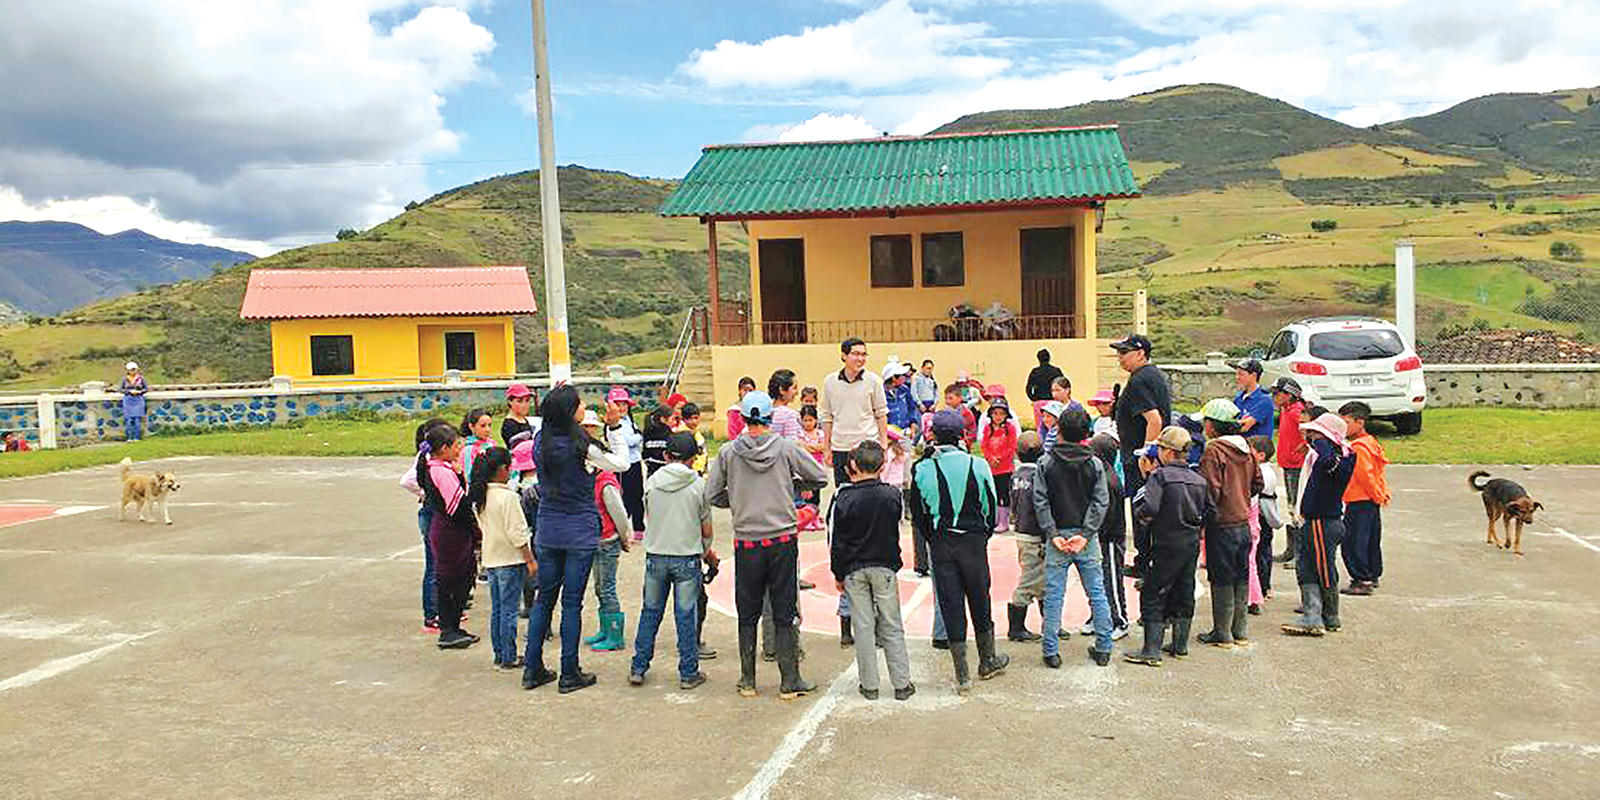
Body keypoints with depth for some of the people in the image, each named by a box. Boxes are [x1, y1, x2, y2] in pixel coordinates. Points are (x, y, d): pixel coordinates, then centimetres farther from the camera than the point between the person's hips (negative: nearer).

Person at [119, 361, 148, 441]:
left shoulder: (140, 378, 1)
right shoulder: (125, 378, 4)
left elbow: (146, 388, 6)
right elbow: (121, 389, 10)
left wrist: (139, 392, -11)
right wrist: (129, 391, -7)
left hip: (138, 400, -1)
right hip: (128, 400, 1)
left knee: (137, 419, -4)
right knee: (129, 419, -5)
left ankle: (137, 437, 1)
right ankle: (129, 437, 1)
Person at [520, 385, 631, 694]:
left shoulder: (540, 442, -2)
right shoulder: (580, 446, -18)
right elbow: (621, 463, -7)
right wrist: (615, 427, -4)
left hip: (547, 532, 5)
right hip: (580, 533, -5)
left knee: (545, 598, 14)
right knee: (572, 602, 2)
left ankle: (532, 669, 19)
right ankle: (569, 674, 10)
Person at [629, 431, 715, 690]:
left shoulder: (651, 482, 0)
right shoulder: (699, 485, -6)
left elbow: (647, 519, 11)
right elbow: (706, 529, 1)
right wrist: (706, 552, 20)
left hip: (655, 555, 2)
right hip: (687, 557, -2)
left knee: (650, 612, 14)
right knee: (686, 616, 5)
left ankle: (638, 668, 19)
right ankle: (688, 673, 11)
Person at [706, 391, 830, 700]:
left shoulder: (728, 452, -3)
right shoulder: (786, 448, -5)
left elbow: (712, 494, 2)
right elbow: (820, 476, 5)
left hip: (746, 543, 1)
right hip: (783, 540, -1)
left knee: (747, 615, 12)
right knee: (785, 614, 6)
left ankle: (747, 681, 19)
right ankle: (790, 682, 10)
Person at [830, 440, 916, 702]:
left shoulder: (843, 499, -10)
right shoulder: (892, 495, -8)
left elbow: (837, 542, -4)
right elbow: (895, 529, 5)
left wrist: (838, 574, 5)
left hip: (854, 570, -1)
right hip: (884, 567, 1)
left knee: (863, 627, 6)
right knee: (891, 627, 8)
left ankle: (869, 685, 11)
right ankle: (901, 684, 11)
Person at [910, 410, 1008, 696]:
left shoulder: (922, 470, -7)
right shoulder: (978, 465, -8)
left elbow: (917, 514, 2)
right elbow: (990, 507, 1)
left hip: (940, 544, 0)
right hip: (974, 541, 0)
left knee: (950, 606, 5)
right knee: (979, 600, 16)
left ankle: (962, 677, 9)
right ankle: (988, 661, 34)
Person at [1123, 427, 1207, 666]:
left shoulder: (1160, 476, -13)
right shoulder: (1199, 480, 9)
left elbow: (1148, 508, -23)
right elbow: (1204, 514, 14)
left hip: (1167, 545, -7)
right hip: (1192, 543, 7)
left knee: (1152, 596, -2)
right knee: (1184, 594, 16)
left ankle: (1151, 651, -5)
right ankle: (1180, 645, 26)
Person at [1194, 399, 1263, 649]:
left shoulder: (1214, 451, -16)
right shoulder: (1247, 449, 7)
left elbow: (1210, 490, -20)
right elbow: (1257, 484, 15)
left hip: (1222, 525, -7)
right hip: (1244, 523, 7)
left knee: (1222, 580, 1)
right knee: (1241, 578, 13)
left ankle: (1222, 633, 7)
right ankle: (1239, 631, 21)